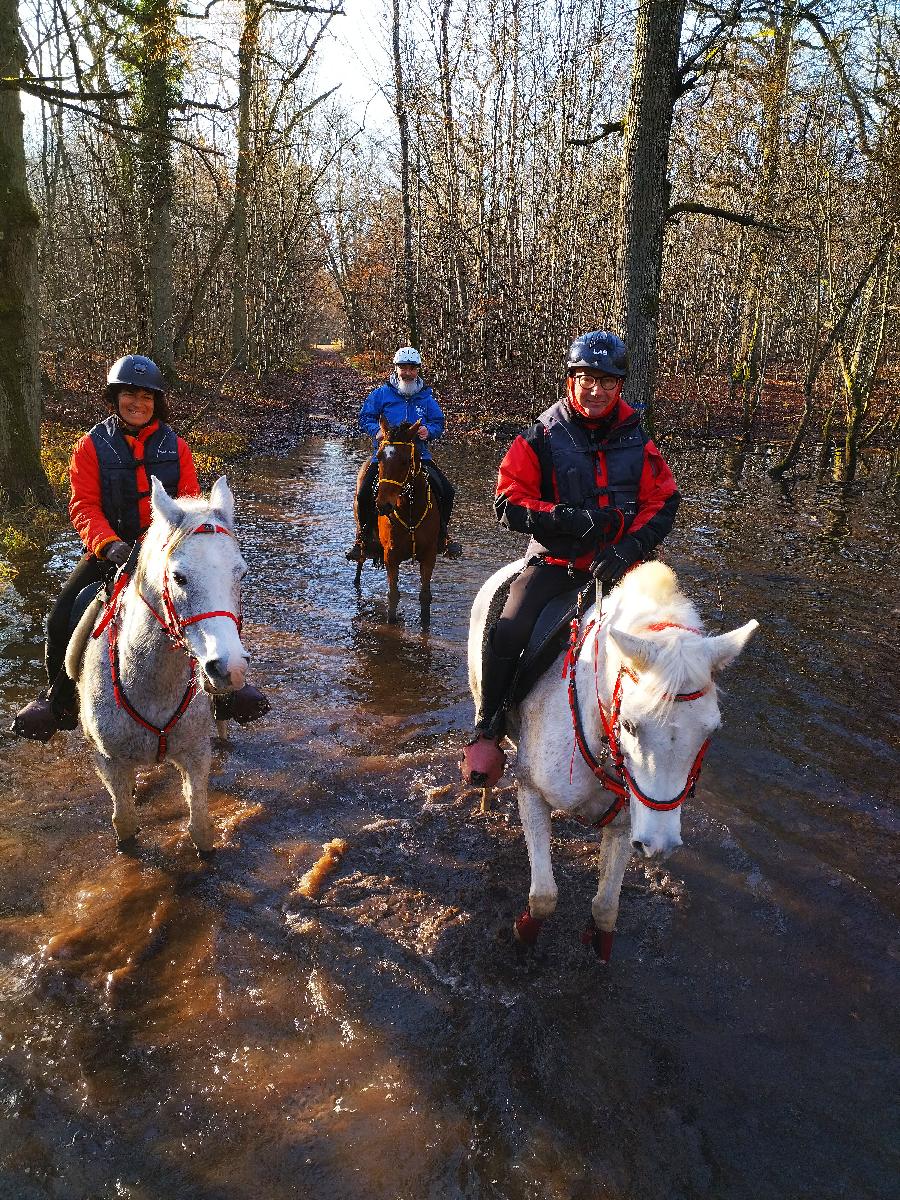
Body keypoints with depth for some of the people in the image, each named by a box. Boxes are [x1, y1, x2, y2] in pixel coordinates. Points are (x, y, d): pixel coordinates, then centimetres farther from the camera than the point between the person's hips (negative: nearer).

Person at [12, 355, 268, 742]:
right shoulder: (92, 446, -1)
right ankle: (59, 699, 10)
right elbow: (83, 506, -6)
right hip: (112, 549, -1)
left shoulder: (175, 446, 4)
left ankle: (224, 687, 10)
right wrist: (109, 544, -24)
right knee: (64, 618, -15)